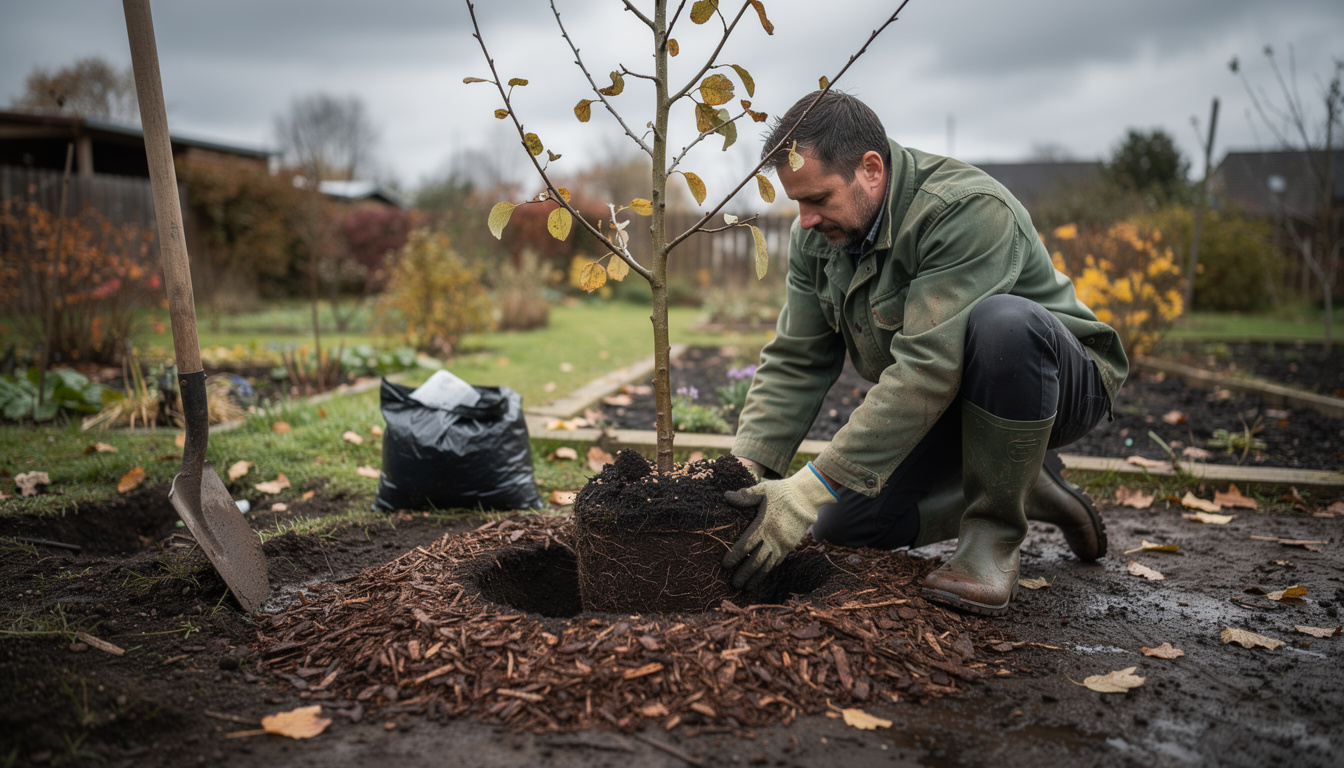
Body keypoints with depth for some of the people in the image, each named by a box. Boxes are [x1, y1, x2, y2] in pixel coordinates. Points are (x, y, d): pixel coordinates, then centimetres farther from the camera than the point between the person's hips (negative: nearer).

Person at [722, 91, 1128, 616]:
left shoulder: (969, 210, -31)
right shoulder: (817, 235, -6)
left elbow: (927, 369, -39)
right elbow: (795, 362, -7)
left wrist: (812, 490, -42)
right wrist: (745, 468, -22)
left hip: (1060, 383, -6)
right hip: (934, 409, 7)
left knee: (1002, 320, -40)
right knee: (843, 524, -6)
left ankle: (993, 533, -19)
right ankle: (1024, 491, 11)